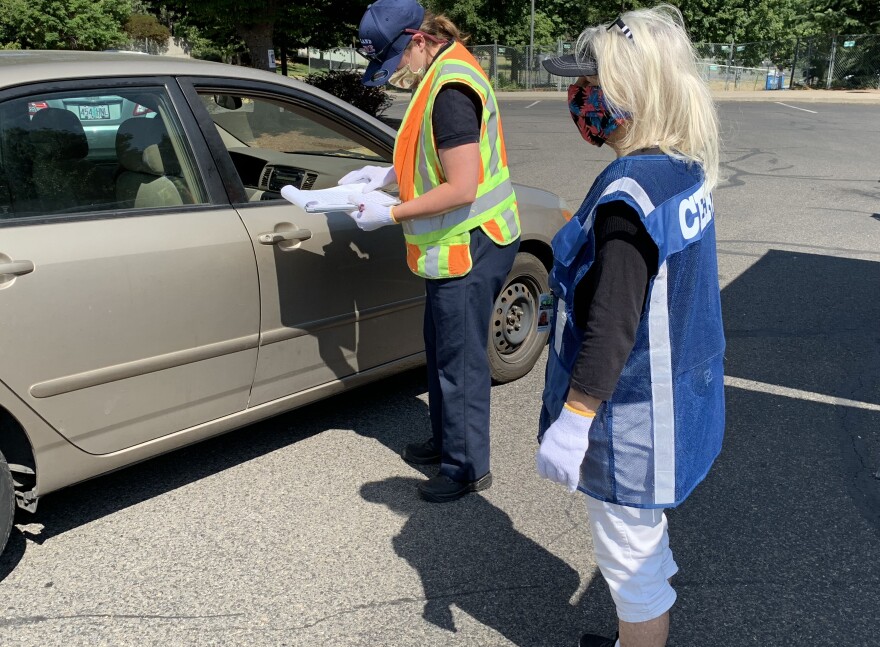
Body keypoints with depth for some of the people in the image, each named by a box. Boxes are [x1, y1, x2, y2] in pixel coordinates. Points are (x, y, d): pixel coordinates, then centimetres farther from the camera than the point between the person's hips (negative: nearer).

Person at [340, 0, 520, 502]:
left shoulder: (451, 89, -21)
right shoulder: (445, 73, 11)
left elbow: (461, 188, -25)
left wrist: (391, 215, -19)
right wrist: (389, 175, 9)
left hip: (470, 247, -10)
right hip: (458, 244, 10)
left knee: (461, 360, 0)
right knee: (442, 348, 20)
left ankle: (469, 467, 15)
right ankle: (446, 440, 36)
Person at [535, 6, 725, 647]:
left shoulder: (627, 196, -27)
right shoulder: (687, 171, 1)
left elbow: (611, 329, -28)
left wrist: (571, 424, -21)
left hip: (634, 419, -10)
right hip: (677, 399, 10)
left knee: (628, 558, 11)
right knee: (642, 531, 29)